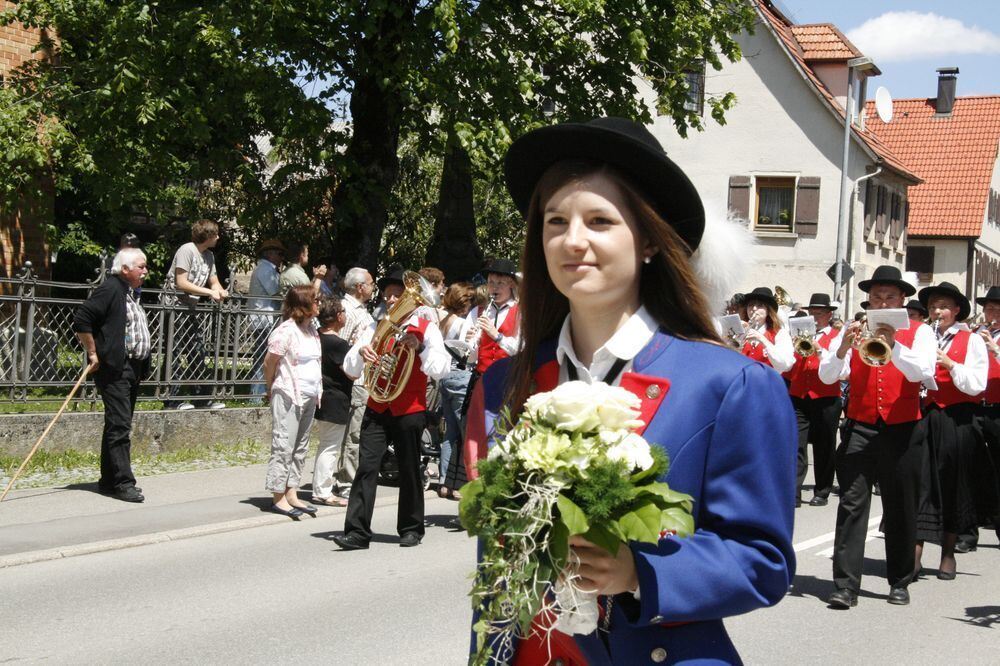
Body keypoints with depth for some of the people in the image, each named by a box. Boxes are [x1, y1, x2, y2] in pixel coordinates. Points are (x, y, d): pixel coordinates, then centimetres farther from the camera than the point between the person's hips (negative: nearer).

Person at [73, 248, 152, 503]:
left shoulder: (131, 293, 18)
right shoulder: (110, 289, -11)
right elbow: (81, 320, -18)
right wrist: (93, 354, -13)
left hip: (132, 368, 10)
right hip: (114, 368, -10)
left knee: (120, 426, 13)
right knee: (119, 425, -11)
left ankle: (109, 481, 20)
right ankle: (122, 483, -10)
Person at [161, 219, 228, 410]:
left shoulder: (209, 256, 12)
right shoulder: (186, 251, -14)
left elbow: (214, 282, 13)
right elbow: (181, 283, -19)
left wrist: (220, 291, -11)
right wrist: (210, 292, -21)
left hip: (192, 307, 9)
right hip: (176, 306, -9)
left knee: (198, 351, 9)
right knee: (177, 352, -7)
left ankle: (200, 397, 15)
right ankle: (171, 399, -3)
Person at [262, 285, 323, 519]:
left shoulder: (311, 330, 11)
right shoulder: (286, 331, -14)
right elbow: (269, 363, -9)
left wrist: (317, 392, 11)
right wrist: (272, 389, 2)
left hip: (309, 396, 9)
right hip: (289, 396, -9)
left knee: (300, 447, 12)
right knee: (284, 446, -4)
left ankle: (291, 495, 19)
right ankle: (278, 498, 1)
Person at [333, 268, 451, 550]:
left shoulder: (426, 329, 2)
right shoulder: (377, 329, 13)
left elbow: (441, 369, -11)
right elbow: (351, 371, 9)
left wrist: (419, 347, -24)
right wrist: (360, 352, -11)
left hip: (409, 410, -3)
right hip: (377, 408, 3)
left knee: (409, 471, 6)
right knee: (366, 467, -8)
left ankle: (411, 529, 20)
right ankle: (357, 531, -9)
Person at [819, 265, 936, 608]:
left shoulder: (919, 332, 5)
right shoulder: (853, 330, 7)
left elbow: (923, 372, -14)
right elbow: (827, 376, -5)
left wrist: (894, 346, -28)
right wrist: (843, 348, -24)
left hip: (902, 432, 0)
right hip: (859, 429, 0)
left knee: (901, 510, 7)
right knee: (851, 505, -8)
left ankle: (899, 582, 20)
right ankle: (845, 585, -10)